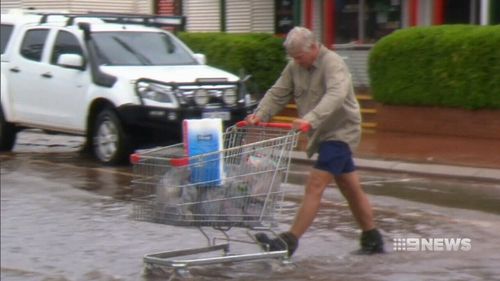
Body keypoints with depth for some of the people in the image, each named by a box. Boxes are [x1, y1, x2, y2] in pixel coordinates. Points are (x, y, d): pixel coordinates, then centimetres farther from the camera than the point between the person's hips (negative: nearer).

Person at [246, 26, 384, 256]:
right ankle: (372, 240, 24)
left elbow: (336, 95, -35)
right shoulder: (295, 67, 6)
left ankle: (289, 241, -16)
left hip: (339, 132, -8)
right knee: (351, 188, 15)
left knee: (315, 186, -14)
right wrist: (260, 114, -15)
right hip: (324, 134, 8)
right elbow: (277, 94, 3)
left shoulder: (333, 63, -19)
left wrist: (311, 118, -49)